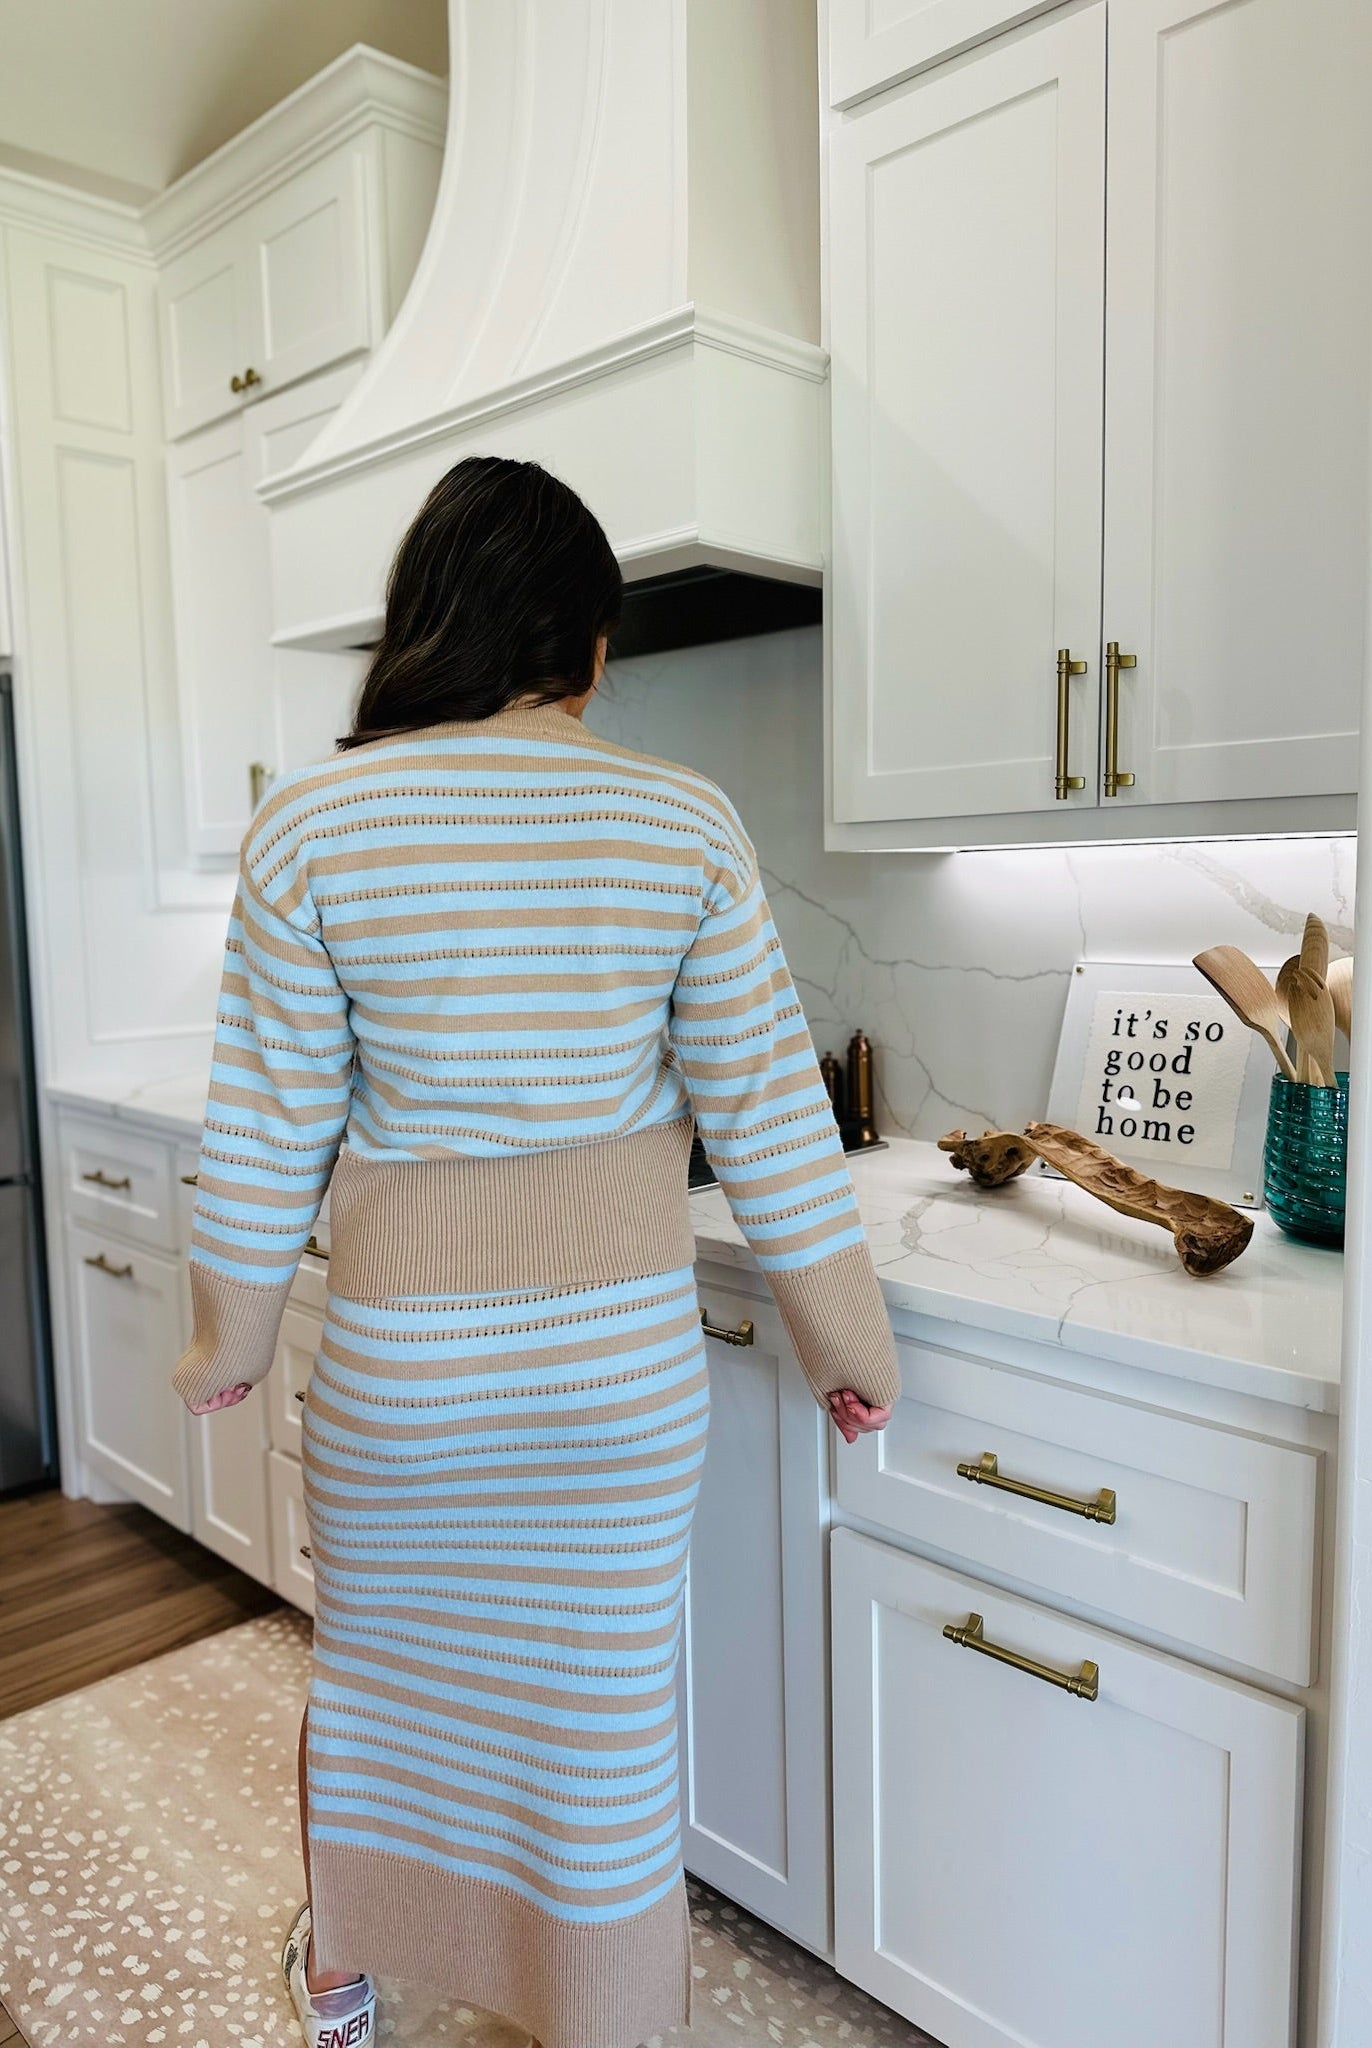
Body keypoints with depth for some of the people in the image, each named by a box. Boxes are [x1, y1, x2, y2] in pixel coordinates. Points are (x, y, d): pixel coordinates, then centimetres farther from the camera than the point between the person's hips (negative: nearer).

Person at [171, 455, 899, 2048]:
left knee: (373, 1661, 25)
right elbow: (765, 1113, -6)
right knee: (601, 1705, 17)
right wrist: (845, 1340, 6)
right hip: (621, 1354, 0)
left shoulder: (308, 825, -9)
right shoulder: (683, 824, -8)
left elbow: (269, 1130, -5)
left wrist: (229, 1341, 11)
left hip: (397, 1358, 1)